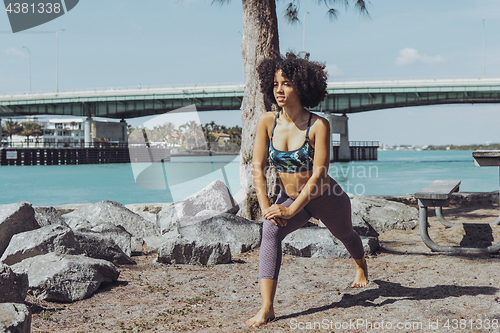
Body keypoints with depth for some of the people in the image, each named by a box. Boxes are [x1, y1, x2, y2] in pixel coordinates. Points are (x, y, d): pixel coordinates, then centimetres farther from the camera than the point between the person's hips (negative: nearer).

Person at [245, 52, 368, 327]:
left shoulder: (319, 125, -25)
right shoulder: (267, 121, -15)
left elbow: (319, 173, -28)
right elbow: (258, 167, -14)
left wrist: (290, 210, -33)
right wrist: (265, 207, -25)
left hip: (325, 198, -2)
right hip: (288, 199, 2)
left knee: (345, 235, 26)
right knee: (270, 232, -28)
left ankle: (361, 267, 64)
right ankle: (266, 308, -32)